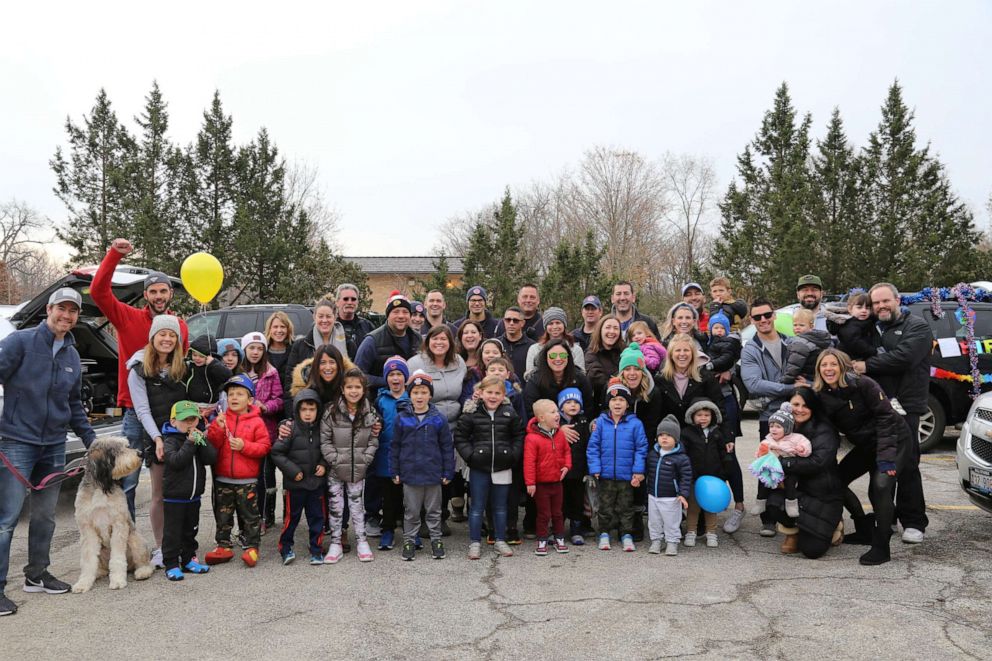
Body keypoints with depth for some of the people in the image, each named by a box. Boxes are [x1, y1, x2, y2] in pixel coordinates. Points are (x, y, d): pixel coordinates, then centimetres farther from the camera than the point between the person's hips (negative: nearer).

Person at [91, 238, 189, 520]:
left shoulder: (181, 326, 7)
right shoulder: (128, 318, -3)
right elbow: (98, 290, -15)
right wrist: (114, 255, -23)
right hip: (136, 412, -3)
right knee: (127, 481, 1)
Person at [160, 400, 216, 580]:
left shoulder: (199, 437, 6)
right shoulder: (170, 440, -11)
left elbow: (211, 458, -6)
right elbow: (176, 461, -28)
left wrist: (201, 441, -16)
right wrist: (190, 443, -29)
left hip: (194, 496, 6)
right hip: (174, 497, -6)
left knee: (190, 530, 16)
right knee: (172, 532, 1)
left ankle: (188, 560, 28)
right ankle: (171, 564, 9)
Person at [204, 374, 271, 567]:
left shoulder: (256, 422, -4)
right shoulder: (221, 418, 4)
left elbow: (264, 446, -8)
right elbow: (211, 444, -3)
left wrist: (245, 446, -20)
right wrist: (218, 427, -17)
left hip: (247, 481, -3)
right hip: (222, 480, 3)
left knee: (249, 515, 4)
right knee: (222, 515, 13)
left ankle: (252, 547, 13)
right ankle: (223, 546, 25)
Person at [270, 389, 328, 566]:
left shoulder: (320, 429, 1)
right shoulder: (290, 429, -12)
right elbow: (277, 452, -10)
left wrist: (323, 465, -2)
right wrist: (293, 471, -13)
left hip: (316, 482, 3)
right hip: (294, 483, -3)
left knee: (317, 517, 8)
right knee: (291, 517, 8)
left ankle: (316, 550, 20)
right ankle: (285, 548, 24)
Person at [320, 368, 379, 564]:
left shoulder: (369, 413, -2)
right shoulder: (332, 412, -8)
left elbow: (373, 441, 1)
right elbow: (325, 440, -6)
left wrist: (365, 460, -9)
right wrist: (335, 459, -13)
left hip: (358, 469, 1)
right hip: (336, 469, -1)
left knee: (357, 504, 10)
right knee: (335, 505, 7)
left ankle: (361, 540, 22)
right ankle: (336, 543, 18)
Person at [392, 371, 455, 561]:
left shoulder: (439, 418, -4)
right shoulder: (402, 418, -3)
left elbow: (447, 447, 1)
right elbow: (395, 447, 3)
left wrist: (448, 472, 0)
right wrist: (395, 472, 2)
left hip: (433, 474, 0)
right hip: (410, 474, 0)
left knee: (434, 511, 13)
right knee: (411, 512, 11)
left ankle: (436, 540, 26)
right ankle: (409, 541, 24)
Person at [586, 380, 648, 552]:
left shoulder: (635, 423, -6)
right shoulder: (600, 422, -4)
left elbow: (641, 448, -3)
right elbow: (593, 447, -1)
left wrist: (638, 471, -7)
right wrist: (595, 469, -7)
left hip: (626, 475, -1)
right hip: (605, 475, 1)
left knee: (625, 507, 12)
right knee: (605, 506, 13)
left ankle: (626, 535, 25)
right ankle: (604, 534, 27)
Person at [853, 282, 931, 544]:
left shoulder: (917, 327, -1)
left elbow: (904, 357, -18)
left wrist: (868, 365, -13)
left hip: (904, 408, -5)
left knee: (906, 466, -5)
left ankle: (913, 523, 5)